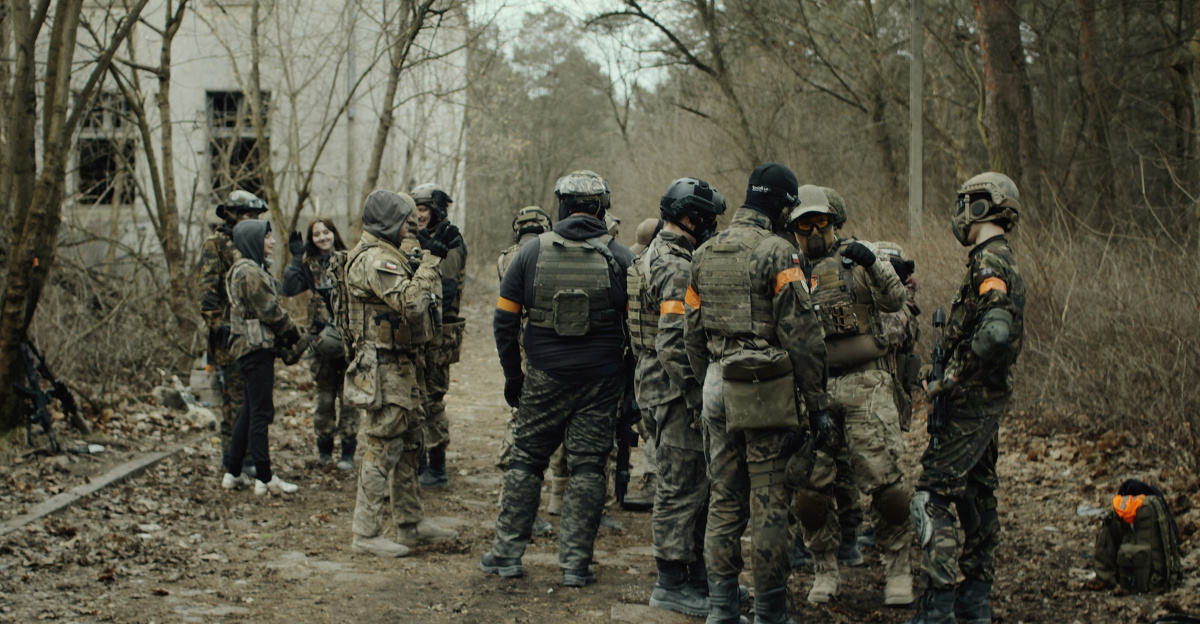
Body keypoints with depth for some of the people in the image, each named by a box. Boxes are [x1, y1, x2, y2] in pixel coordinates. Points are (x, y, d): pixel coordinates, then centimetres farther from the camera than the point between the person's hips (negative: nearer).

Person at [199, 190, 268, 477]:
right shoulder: (216, 244, -7)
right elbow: (208, 288, -15)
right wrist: (217, 322, -21)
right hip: (230, 332, -8)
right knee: (238, 396, -8)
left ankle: (230, 454, 17)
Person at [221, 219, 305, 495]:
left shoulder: (247, 269, 17)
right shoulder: (249, 271, -15)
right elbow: (270, 310, -16)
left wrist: (287, 335, 8)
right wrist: (296, 333, -3)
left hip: (249, 347, 11)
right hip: (256, 346, -11)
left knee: (250, 410, 15)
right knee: (261, 413, -7)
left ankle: (233, 473, 20)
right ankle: (265, 479, -3)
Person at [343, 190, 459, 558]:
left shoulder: (384, 256, 16)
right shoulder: (375, 260, -18)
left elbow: (403, 301, 22)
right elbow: (410, 303, -29)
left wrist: (424, 267, 10)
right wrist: (430, 265, -18)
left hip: (400, 367, 11)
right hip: (384, 369, -11)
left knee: (410, 444, 16)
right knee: (383, 449, -6)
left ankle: (412, 524, 24)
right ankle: (366, 535, -1)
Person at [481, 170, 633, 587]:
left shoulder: (533, 252, 0)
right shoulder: (619, 258, -2)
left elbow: (504, 319, 2)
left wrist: (512, 374, 10)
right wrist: (631, 380, 7)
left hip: (543, 379, 1)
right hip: (600, 381, 0)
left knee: (526, 460, 12)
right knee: (587, 467, 5)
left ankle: (507, 553, 15)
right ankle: (575, 563, 4)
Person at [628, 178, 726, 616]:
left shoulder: (656, 257, 15)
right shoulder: (677, 268, -19)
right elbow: (674, 343, -26)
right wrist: (694, 395, -21)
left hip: (659, 384, 11)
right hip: (675, 392, -11)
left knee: (698, 482, 17)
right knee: (682, 486, -4)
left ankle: (696, 573, 25)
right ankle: (672, 584, 2)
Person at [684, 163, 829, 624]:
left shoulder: (704, 255, 10)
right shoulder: (778, 254, -11)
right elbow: (802, 337, -13)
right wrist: (817, 404, -8)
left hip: (718, 384, 6)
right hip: (767, 393, -6)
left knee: (724, 501, 11)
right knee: (769, 504, 1)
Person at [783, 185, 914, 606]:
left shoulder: (856, 257, 7)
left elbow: (894, 301, -6)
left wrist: (874, 264, -19)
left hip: (863, 385, -2)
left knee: (884, 479, -5)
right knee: (810, 485, 1)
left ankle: (898, 569, 8)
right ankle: (825, 571, 16)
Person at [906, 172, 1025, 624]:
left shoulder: (988, 263, -17)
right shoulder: (1004, 264, 16)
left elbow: (996, 332, -30)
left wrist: (950, 378, -22)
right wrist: (950, 379, 15)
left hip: (970, 401, -10)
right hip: (988, 400, 10)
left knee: (931, 498, -10)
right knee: (976, 494, 15)